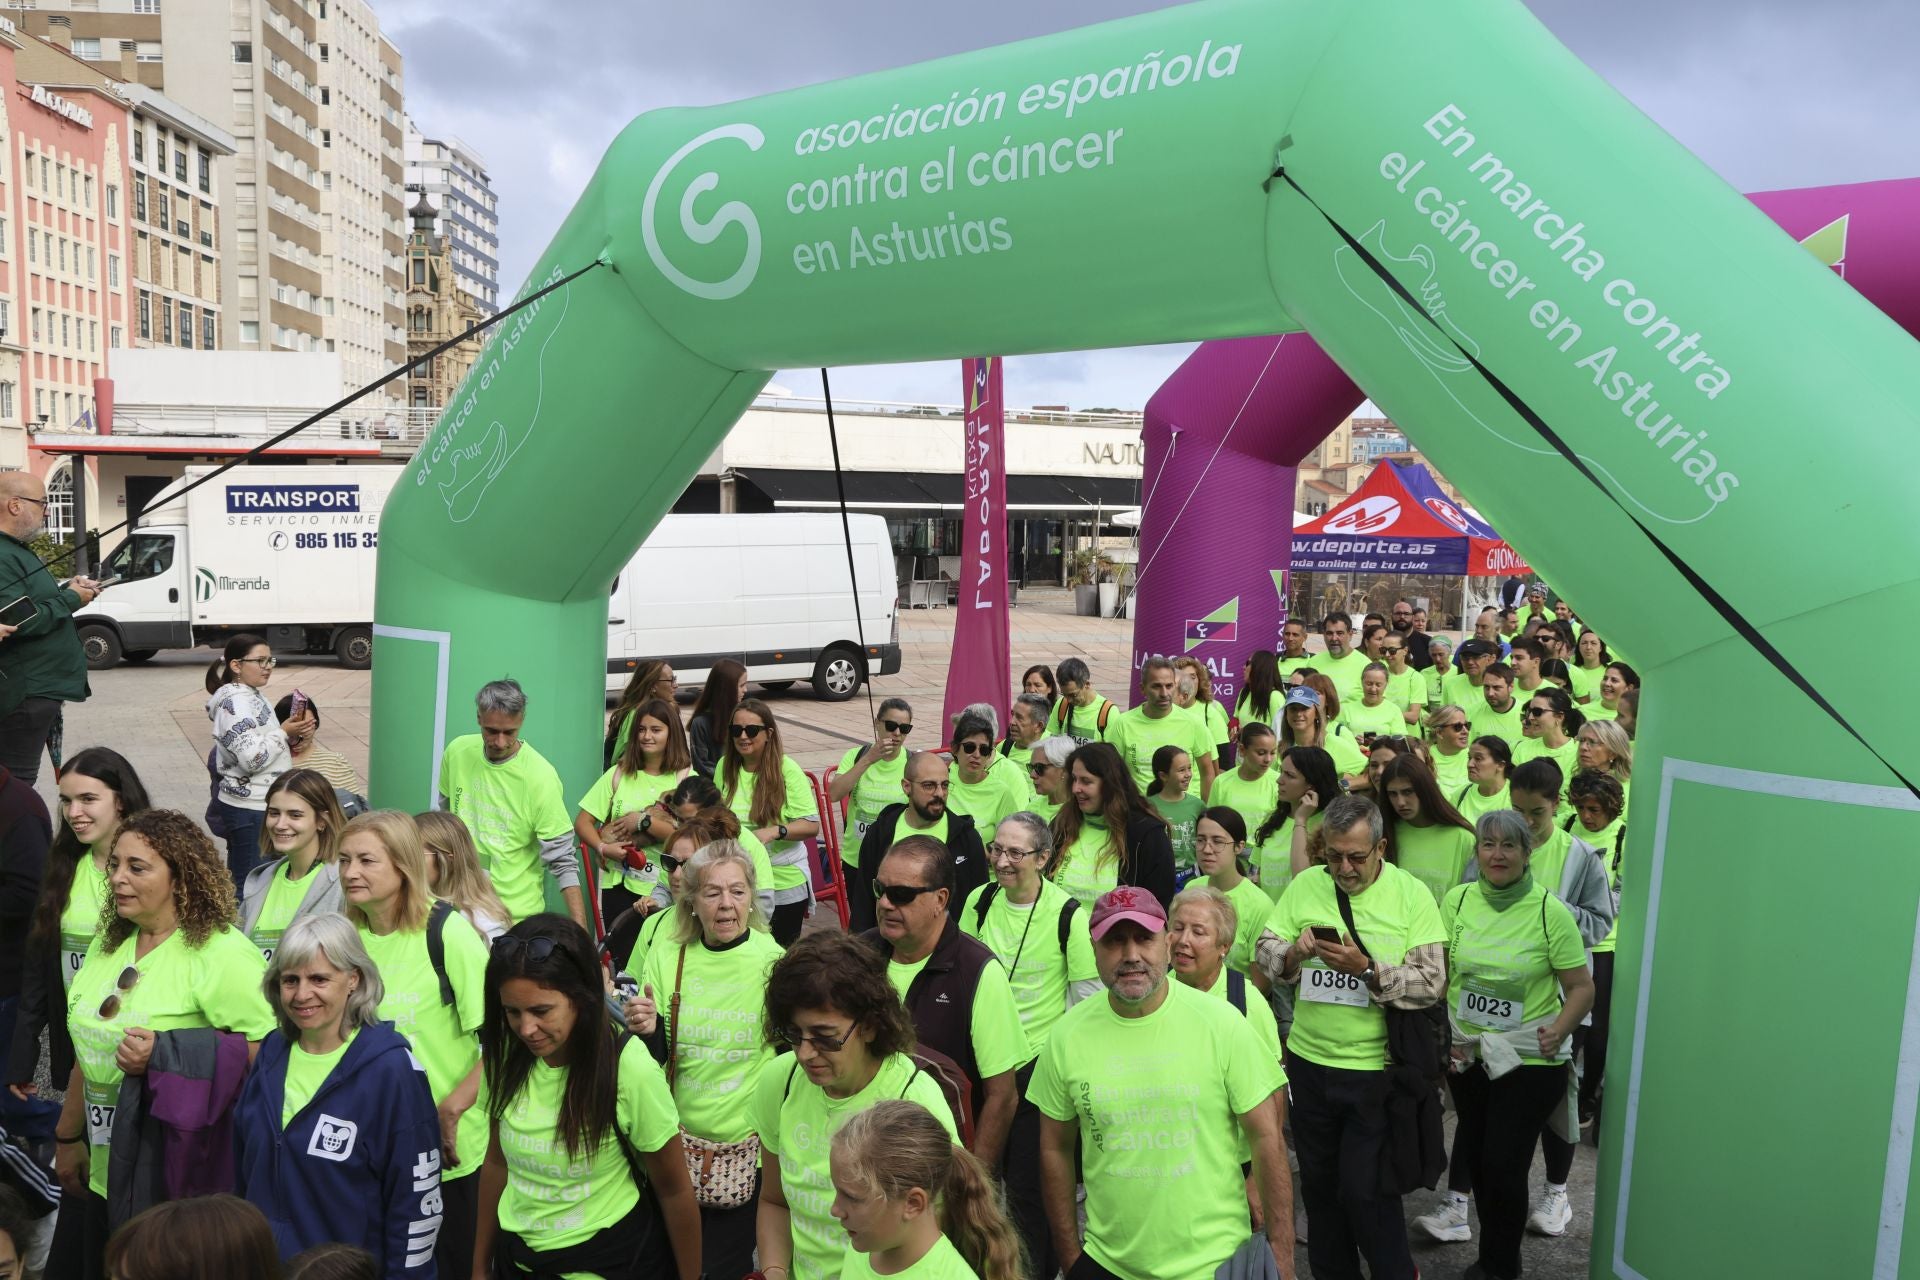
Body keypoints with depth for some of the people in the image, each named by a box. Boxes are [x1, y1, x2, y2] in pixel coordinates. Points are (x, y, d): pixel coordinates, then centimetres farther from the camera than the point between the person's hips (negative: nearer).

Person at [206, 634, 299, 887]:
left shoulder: (251, 696, 12)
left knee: (238, 881, 15)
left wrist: (293, 730, 10)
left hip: (256, 804, 10)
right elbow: (252, 758, -24)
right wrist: (284, 731, -15)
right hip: (250, 809, -10)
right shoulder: (235, 703, -16)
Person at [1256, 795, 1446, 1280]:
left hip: (1377, 1069, -4)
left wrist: (1367, 969, -26)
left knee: (1366, 1189, 1)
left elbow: (1431, 983, -14)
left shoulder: (1412, 895, -9)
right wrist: (1293, 954, -20)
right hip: (1309, 1061, 4)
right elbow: (1265, 951, 1)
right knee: (1318, 1182, 18)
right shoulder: (1305, 885, -1)